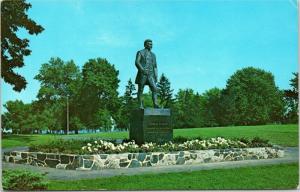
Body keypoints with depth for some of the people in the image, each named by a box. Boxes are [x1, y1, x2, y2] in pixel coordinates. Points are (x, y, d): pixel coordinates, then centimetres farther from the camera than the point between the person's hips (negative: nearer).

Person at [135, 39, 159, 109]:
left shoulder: (153, 55, 21)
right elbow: (137, 62, -10)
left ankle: (155, 104, -22)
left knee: (155, 89, -14)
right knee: (140, 90, -3)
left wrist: (156, 76, 5)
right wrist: (143, 70, -25)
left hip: (150, 75, 4)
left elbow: (155, 66, 19)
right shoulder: (140, 52, 5)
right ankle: (141, 106, 2)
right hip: (142, 74, -4)